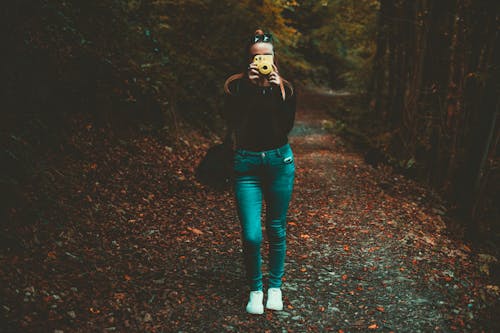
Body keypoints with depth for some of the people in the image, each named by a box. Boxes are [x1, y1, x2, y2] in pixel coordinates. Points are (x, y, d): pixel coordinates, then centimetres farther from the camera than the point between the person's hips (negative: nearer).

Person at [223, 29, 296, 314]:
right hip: (247, 164, -1)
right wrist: (250, 86, -22)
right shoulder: (237, 86, -3)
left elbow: (286, 127, -12)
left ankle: (275, 286, 31)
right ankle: (256, 288, 19)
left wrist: (276, 90, -19)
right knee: (251, 235, -6)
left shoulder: (285, 87, 1)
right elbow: (234, 123, -18)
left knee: (277, 230, 11)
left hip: (280, 162, 2)